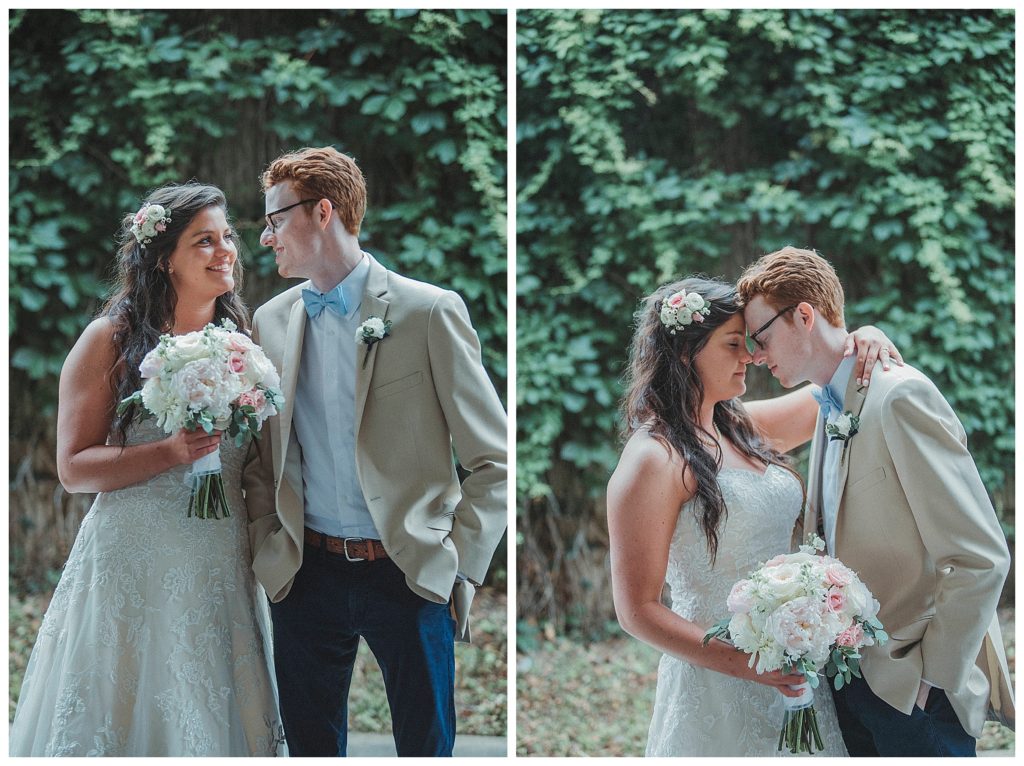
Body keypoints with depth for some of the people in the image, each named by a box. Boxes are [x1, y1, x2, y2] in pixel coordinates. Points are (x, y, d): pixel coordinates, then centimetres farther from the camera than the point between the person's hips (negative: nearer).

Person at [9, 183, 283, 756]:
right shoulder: (112, 340, -4)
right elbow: (74, 467, -8)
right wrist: (171, 454, -20)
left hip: (223, 569, 4)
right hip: (133, 564, -4)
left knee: (209, 720, 8)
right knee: (129, 719, 2)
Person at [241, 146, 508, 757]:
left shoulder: (429, 312, -5)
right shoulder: (271, 322, 8)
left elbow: (493, 461, -4)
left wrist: (460, 568, -10)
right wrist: (267, 548, 3)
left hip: (411, 576, -4)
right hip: (307, 575, 4)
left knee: (425, 748, 4)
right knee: (309, 747, 11)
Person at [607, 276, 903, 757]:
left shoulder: (742, 426, 7)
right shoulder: (653, 459, -14)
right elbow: (638, 610, -16)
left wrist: (861, 346, 0)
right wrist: (748, 664, -23)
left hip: (792, 674, 7)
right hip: (720, 685, -7)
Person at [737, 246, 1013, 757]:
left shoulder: (900, 396, -17)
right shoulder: (830, 407, 11)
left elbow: (981, 558, -21)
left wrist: (934, 676, -15)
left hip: (912, 689, -8)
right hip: (852, 673, 8)